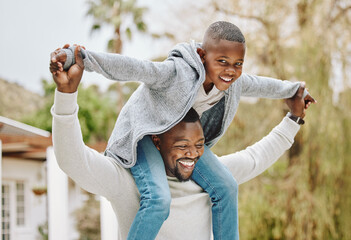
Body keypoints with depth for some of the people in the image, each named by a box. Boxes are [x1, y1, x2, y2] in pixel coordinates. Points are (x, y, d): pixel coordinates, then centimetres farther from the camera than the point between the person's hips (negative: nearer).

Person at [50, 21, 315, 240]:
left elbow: (260, 85, 13)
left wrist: (293, 90, 31)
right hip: (145, 133, -7)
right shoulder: (176, 72, -33)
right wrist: (73, 57, -58)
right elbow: (128, 67, -46)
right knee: (158, 199, -27)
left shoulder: (234, 83, -9)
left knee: (225, 186, -4)